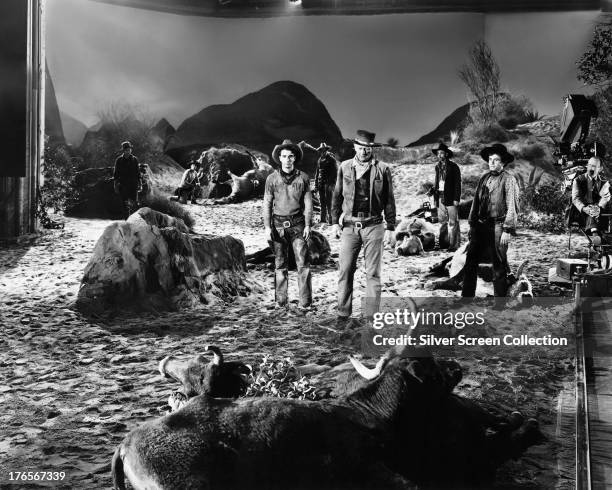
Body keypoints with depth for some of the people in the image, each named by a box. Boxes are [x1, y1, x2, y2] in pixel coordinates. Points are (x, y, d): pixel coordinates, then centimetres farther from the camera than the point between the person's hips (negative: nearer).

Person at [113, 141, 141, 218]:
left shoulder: (134, 159, 5)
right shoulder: (119, 160, 2)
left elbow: (138, 172, 10)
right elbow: (115, 174, 5)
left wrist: (139, 184, 5)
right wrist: (116, 186, 0)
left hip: (133, 185, 1)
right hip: (123, 185, -1)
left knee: (134, 203, -5)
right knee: (125, 203, -2)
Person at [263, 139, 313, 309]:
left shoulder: (303, 178, 3)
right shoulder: (272, 178, 3)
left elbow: (308, 203, 5)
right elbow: (267, 204, 5)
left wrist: (308, 225, -1)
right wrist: (267, 227, -2)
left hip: (297, 224, 0)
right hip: (278, 224, 0)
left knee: (303, 263, -5)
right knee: (280, 264, 5)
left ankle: (305, 302, -1)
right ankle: (281, 301, 11)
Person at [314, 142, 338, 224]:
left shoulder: (331, 159, -3)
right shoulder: (319, 160, 15)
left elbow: (335, 172, -7)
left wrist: (332, 184, -14)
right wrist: (316, 184, 14)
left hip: (328, 183, -6)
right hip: (321, 184, 6)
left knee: (328, 202, -9)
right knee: (322, 203, 10)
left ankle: (330, 220, -7)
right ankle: (323, 219, 17)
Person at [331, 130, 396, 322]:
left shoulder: (382, 169, 1)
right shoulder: (344, 167, 6)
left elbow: (389, 200, 4)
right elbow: (337, 196, 12)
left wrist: (390, 228, 1)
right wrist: (335, 222, 6)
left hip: (373, 226, -1)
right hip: (349, 226, 2)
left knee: (373, 273, 2)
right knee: (345, 271, 1)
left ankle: (371, 316, 7)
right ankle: (343, 313, 10)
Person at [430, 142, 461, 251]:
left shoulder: (453, 167, -4)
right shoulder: (438, 167, 14)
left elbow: (457, 184, -6)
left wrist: (456, 199, -12)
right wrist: (435, 196, 10)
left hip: (450, 197, -6)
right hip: (440, 196, 6)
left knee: (453, 222, -5)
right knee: (442, 221, 10)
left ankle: (454, 245, -3)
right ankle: (443, 243, 17)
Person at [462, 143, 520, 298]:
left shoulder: (509, 180, -6)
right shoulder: (484, 178, 14)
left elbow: (512, 207, -11)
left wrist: (507, 230, -16)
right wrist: (472, 223, 14)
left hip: (497, 226, -6)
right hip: (480, 225, 6)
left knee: (499, 267, 1)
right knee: (470, 262, 6)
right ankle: (467, 296, 15)